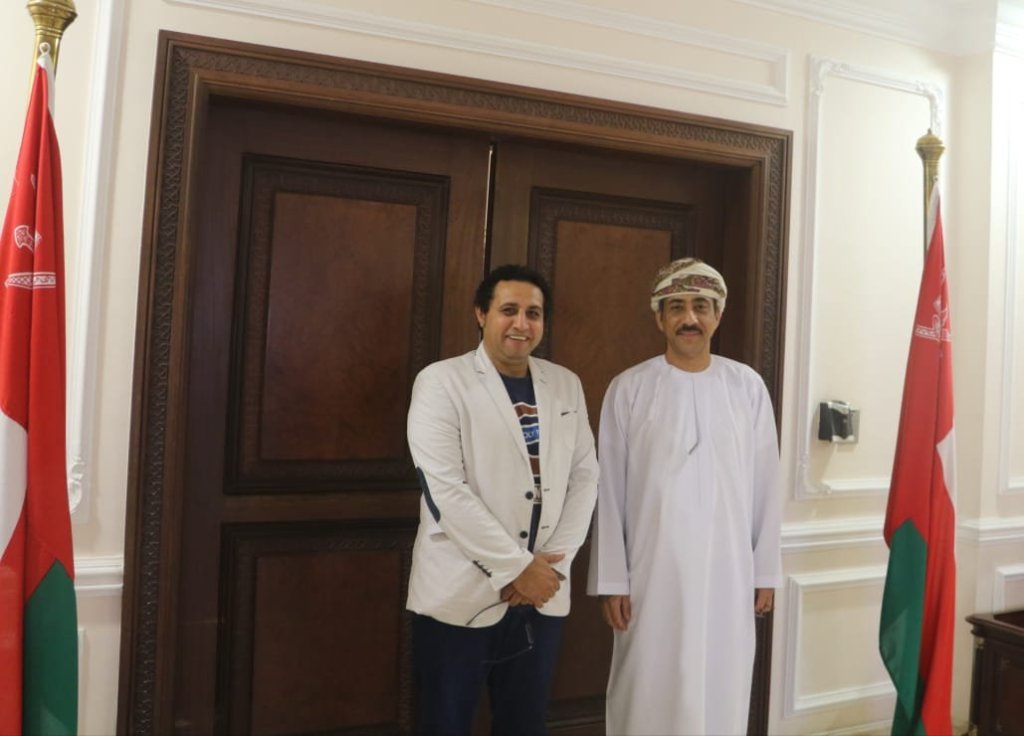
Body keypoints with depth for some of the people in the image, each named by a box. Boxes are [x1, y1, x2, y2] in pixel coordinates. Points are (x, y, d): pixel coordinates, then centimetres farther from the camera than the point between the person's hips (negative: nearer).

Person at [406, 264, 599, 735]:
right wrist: (516, 568, -15)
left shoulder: (566, 385, 8)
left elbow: (585, 475, 7)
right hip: (461, 595, -4)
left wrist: (554, 560, -5)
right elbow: (444, 489, -16)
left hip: (543, 596, 5)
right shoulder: (441, 382, -8)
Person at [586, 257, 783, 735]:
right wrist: (611, 579, -3)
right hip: (654, 571, -1)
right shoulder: (628, 389, -5)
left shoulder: (748, 386, 0)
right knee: (648, 695, 9)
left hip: (729, 572, 2)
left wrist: (767, 570, 5)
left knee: (722, 692, 13)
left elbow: (765, 484, 4)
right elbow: (610, 492, -3)